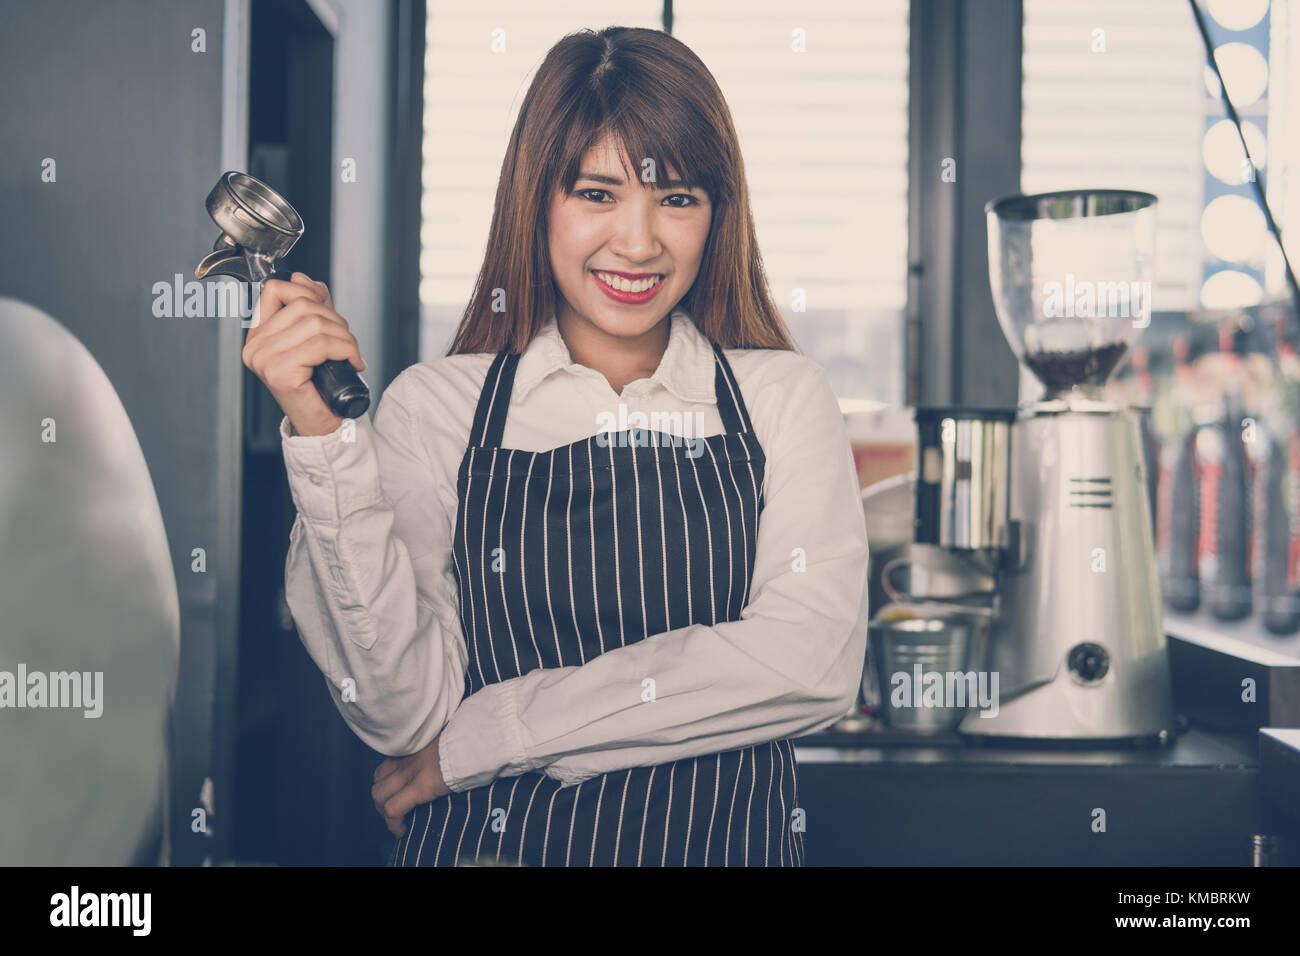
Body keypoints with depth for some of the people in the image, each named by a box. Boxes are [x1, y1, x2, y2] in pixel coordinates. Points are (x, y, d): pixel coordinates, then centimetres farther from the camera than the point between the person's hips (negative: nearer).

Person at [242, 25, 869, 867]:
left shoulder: (784, 397, -2)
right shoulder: (435, 406, -4)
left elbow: (813, 665, -15)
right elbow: (404, 714, -12)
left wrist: (485, 738, -14)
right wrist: (325, 435, -20)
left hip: (726, 836, 1)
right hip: (485, 839, 0)